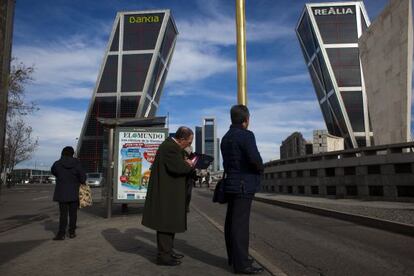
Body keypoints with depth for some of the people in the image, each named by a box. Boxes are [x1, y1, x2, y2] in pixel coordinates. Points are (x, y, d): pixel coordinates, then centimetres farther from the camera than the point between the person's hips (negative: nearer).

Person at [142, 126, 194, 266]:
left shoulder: (172, 145, 11)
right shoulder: (170, 147, -21)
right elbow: (177, 167, -29)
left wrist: (186, 162, 0)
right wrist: (189, 165, -11)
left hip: (169, 191, 11)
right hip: (166, 192, -11)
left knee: (170, 221, 18)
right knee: (165, 222, -2)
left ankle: (168, 250, 30)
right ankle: (163, 256, 9)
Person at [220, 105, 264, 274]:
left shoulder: (226, 137, 15)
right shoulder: (246, 135, -13)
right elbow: (255, 159, -23)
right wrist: (260, 169, -3)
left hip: (232, 184, 9)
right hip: (243, 185, -9)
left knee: (231, 221, 13)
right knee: (240, 223, -7)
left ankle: (233, 257, 24)